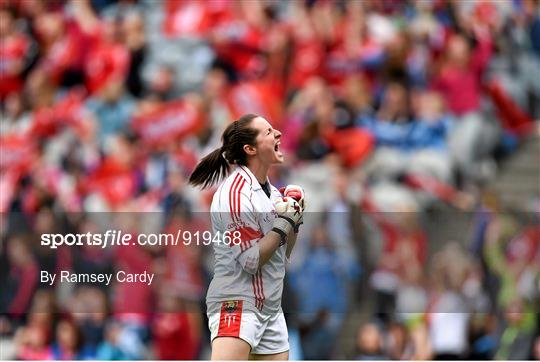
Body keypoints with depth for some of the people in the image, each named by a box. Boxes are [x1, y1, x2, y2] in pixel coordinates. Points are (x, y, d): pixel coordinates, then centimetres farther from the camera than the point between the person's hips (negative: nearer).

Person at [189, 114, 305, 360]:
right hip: (238, 304, -9)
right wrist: (285, 220, -12)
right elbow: (252, 260, -18)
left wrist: (294, 220, 5)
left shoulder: (271, 191, 13)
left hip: (271, 309, 9)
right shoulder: (236, 192, -13)